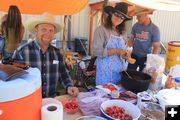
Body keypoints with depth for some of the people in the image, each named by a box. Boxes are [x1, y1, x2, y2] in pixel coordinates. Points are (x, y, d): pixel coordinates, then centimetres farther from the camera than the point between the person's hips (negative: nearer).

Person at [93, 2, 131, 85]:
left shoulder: (119, 32, 11)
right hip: (106, 70, -6)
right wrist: (116, 51, -19)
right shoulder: (101, 30, -8)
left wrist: (124, 55, 0)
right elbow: (97, 51, -16)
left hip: (120, 69, 6)